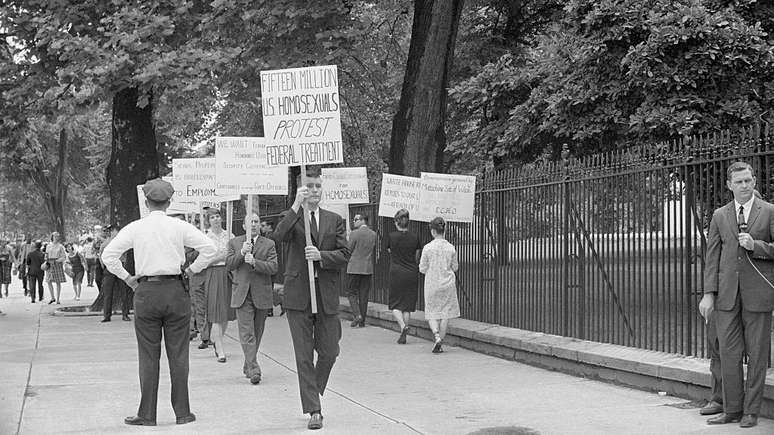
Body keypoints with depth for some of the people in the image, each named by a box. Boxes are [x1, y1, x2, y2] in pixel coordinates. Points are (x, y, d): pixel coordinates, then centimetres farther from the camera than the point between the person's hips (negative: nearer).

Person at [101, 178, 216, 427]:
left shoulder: (135, 228, 1)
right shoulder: (180, 227, 1)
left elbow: (108, 255, -2)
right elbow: (209, 249, -4)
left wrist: (127, 279, 6)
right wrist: (191, 271, 7)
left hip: (146, 292, 0)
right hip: (175, 290, 0)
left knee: (148, 356, 5)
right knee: (178, 355, 6)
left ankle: (147, 415, 6)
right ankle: (182, 412, 9)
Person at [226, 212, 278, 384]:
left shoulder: (269, 244, 4)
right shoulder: (234, 243, 9)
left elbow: (273, 267, -7)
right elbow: (228, 265, -2)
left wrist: (254, 262, -21)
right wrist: (242, 253, -17)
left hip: (261, 295, 1)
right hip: (242, 295, -1)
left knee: (257, 333, 10)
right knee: (246, 334, -11)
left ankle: (248, 366, 25)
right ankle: (254, 370, -15)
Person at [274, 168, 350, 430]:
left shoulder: (334, 220, 11)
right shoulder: (293, 218, 4)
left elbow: (344, 254, 3)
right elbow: (280, 235, -18)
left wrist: (321, 255, -13)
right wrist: (296, 206, -25)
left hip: (327, 293, 2)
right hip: (298, 293, -2)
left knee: (329, 352, 6)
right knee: (304, 356, -1)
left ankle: (314, 392, 32)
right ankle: (313, 411, 3)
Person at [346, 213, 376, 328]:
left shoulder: (354, 234, -11)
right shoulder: (373, 234, 5)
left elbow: (349, 252, -6)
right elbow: (373, 250, 11)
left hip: (354, 268, -5)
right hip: (368, 268, 5)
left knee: (352, 293, 6)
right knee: (364, 295, 9)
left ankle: (357, 315, -11)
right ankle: (362, 321, 10)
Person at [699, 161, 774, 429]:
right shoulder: (719, 216, 11)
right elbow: (712, 256, 8)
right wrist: (708, 293, 1)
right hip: (727, 294, 2)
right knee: (728, 353, 3)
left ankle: (751, 411, 11)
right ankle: (732, 409, 12)